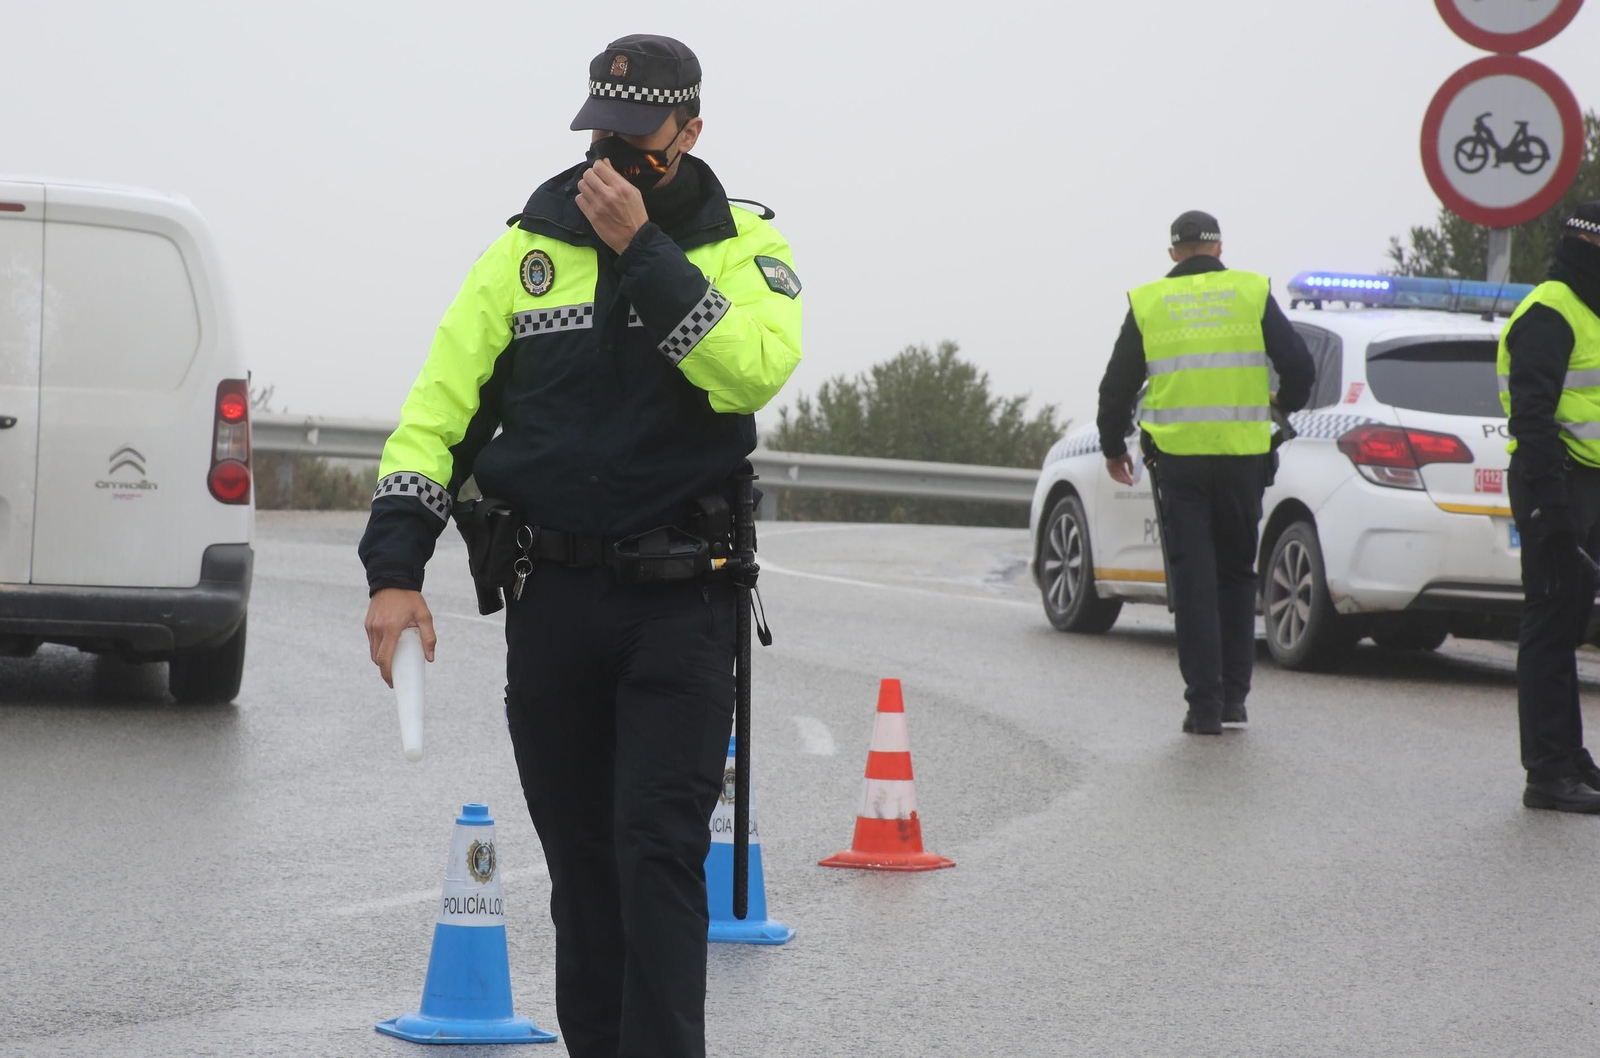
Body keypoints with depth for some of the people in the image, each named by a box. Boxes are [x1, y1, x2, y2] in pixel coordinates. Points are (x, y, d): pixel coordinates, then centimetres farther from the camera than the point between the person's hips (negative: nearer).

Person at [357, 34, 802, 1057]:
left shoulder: (742, 245, 0)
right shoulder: (527, 248, 6)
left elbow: (755, 368, -21)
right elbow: (439, 407, 3)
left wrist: (642, 248, -20)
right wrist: (395, 567, -7)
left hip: (681, 600, -3)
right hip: (550, 596, 3)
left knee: (660, 848, -11)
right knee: (580, 854, 10)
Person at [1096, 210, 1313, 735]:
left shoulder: (1147, 303, 4)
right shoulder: (1252, 293, 3)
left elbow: (1117, 385, 9)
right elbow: (1297, 364, 2)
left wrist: (1113, 446, 24)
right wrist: (1286, 401, 25)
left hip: (1177, 459, -1)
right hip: (1242, 455, 1)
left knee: (1193, 579, 2)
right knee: (1236, 574, 14)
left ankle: (1204, 702, -3)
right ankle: (1234, 695, 13)